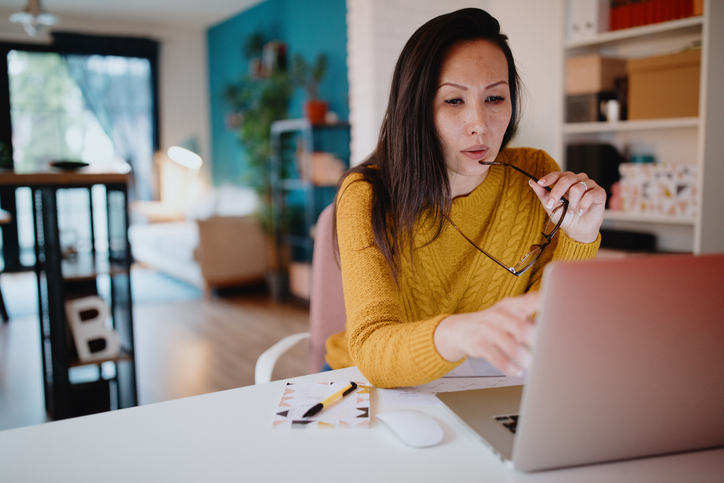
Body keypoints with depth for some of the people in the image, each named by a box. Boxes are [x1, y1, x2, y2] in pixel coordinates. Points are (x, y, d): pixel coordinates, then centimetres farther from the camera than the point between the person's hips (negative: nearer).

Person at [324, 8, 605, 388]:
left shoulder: (537, 179, -7)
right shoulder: (367, 197, -15)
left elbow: (543, 336, -6)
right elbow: (370, 346, -28)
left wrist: (579, 239, -21)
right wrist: (459, 333, -47)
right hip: (378, 390, -2)